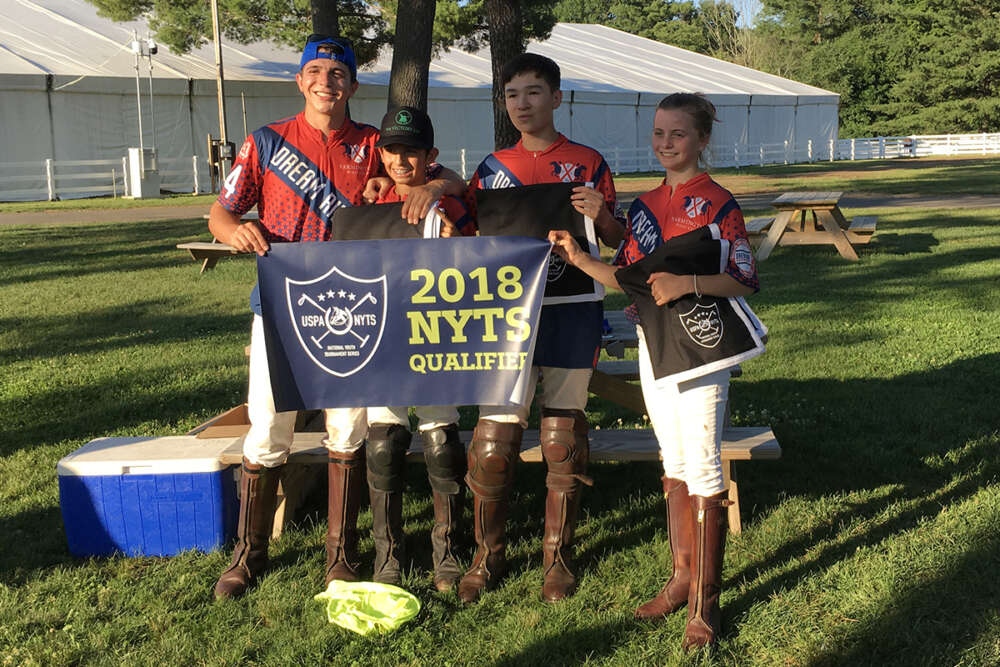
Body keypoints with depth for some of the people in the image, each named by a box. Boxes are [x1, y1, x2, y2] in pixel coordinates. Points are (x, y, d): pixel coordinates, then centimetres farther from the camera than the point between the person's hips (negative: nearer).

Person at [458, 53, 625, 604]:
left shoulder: (587, 163, 5)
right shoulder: (493, 167, 11)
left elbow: (616, 241, 7)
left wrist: (601, 215, -15)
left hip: (570, 315, -1)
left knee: (563, 437, 3)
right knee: (493, 436, -3)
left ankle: (558, 556, 18)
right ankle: (487, 555, 13)